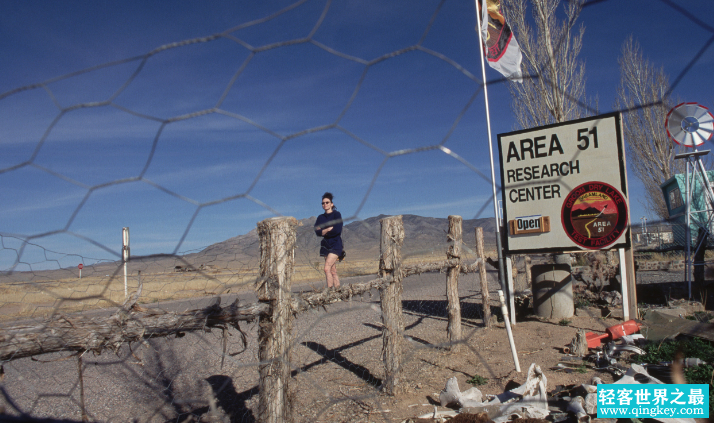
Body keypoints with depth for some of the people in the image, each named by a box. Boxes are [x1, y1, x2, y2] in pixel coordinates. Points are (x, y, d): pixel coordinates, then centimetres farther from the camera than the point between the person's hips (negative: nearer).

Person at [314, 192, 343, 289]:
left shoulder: (336, 214, -1)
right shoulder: (320, 217, 14)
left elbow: (337, 230, -14)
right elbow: (317, 232, 0)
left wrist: (324, 231, -4)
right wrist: (329, 229, -11)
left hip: (335, 245, -6)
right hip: (325, 245, 6)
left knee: (327, 268, -18)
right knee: (333, 271, 5)